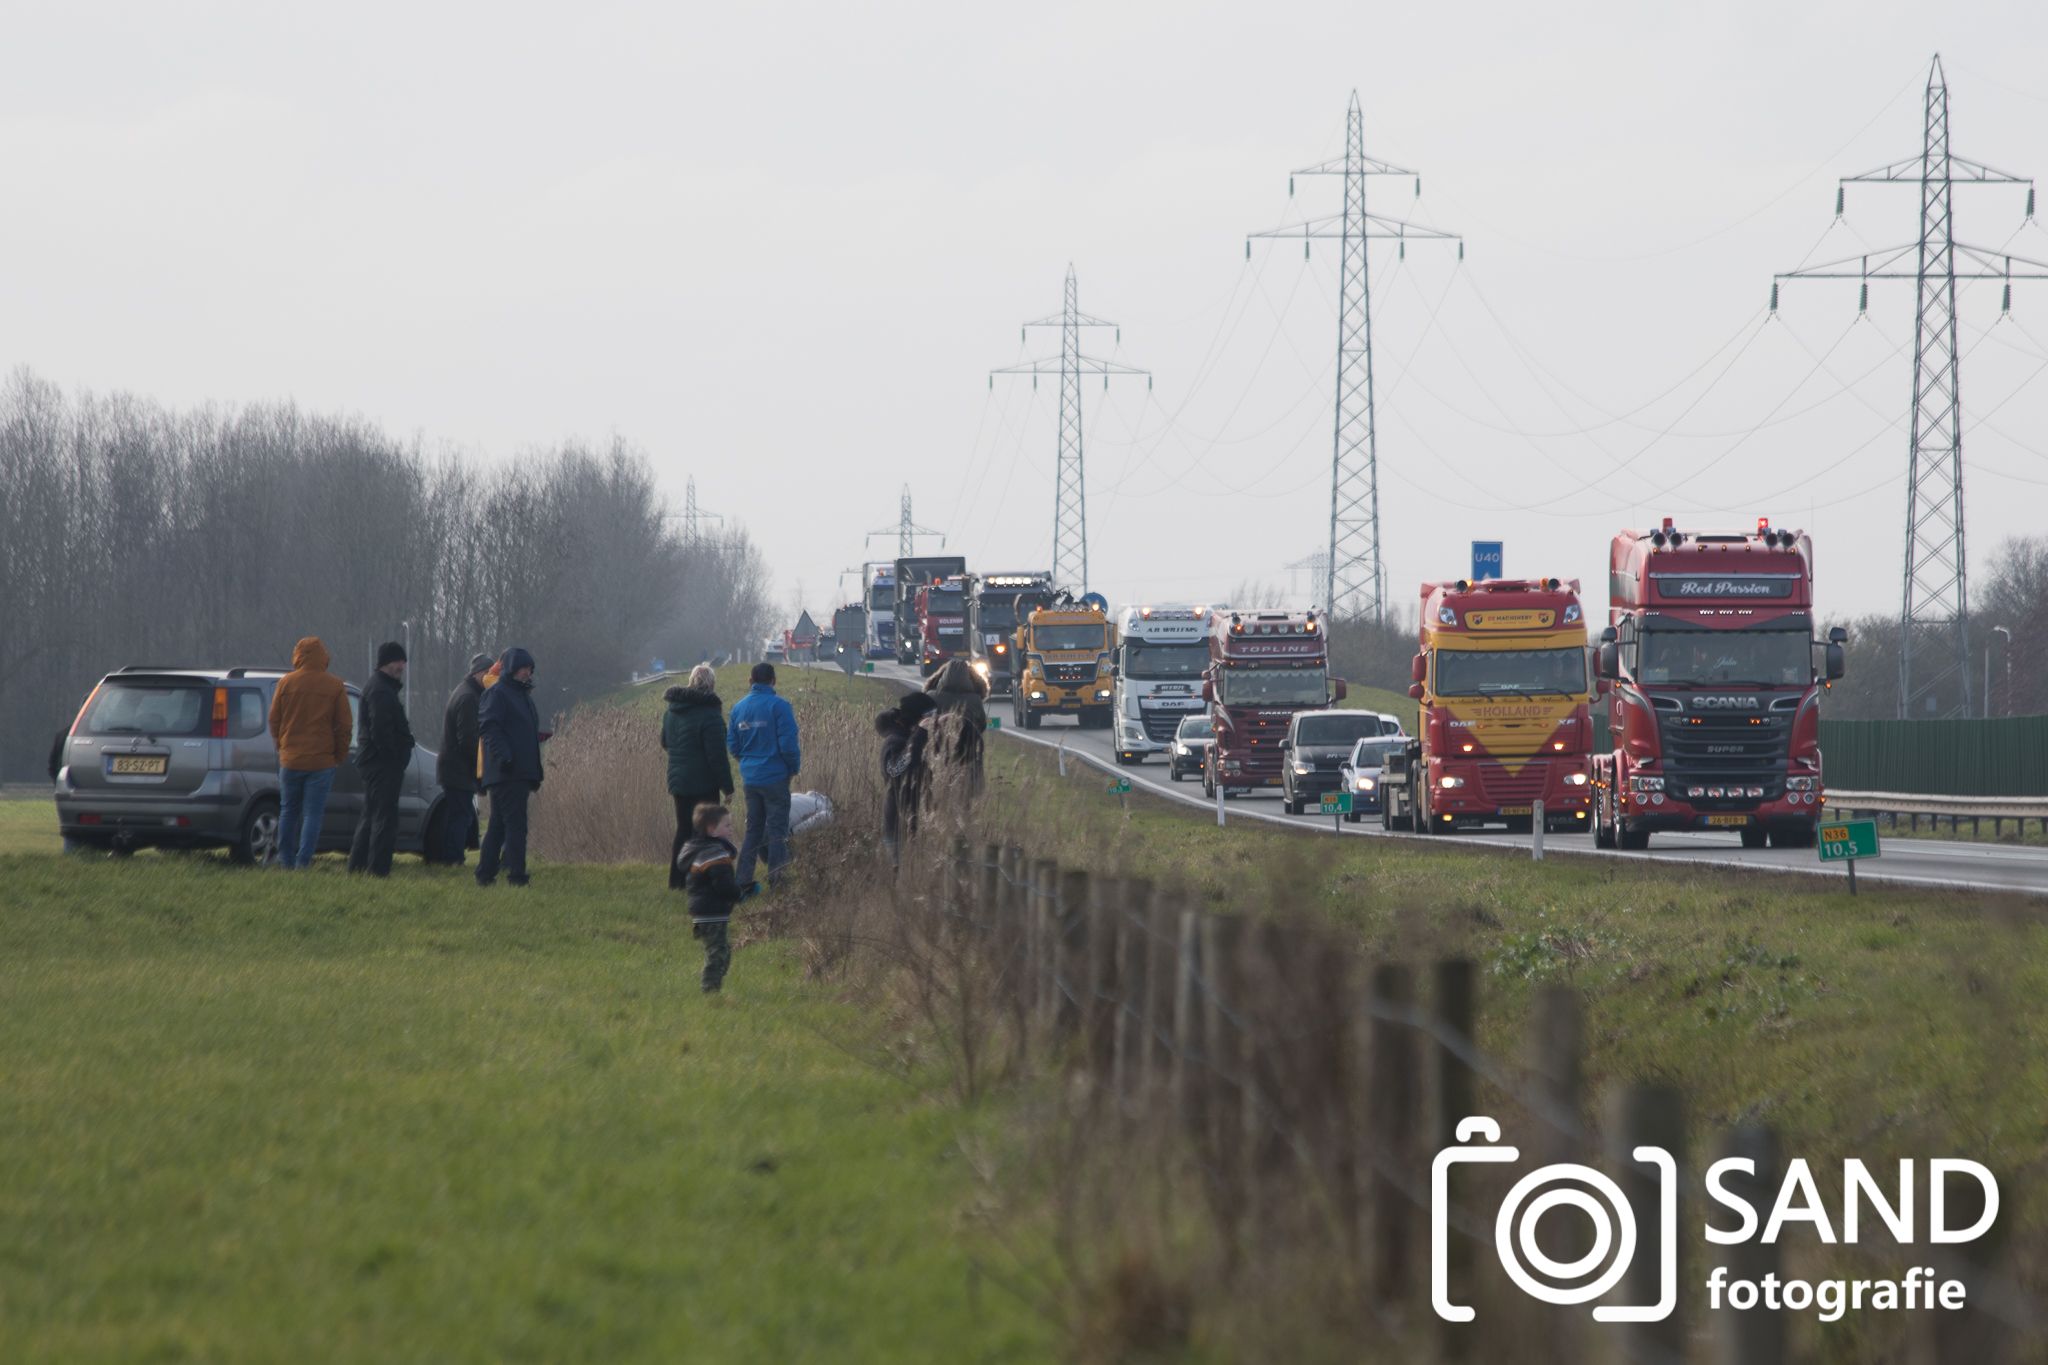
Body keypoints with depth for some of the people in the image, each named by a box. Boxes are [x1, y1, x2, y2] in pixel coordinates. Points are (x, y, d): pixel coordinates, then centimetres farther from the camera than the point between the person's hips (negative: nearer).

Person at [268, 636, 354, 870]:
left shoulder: (286, 683, -1)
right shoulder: (335, 686, -3)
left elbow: (274, 720, 4)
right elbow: (344, 726, -2)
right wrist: (340, 756, 9)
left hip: (290, 760, 1)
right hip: (322, 761, -1)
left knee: (288, 811, 14)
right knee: (313, 814, 1)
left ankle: (285, 861, 16)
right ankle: (303, 862, -7)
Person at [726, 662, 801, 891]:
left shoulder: (739, 708, 5)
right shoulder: (779, 706, -13)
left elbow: (732, 745, 8)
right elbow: (788, 743, -16)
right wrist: (794, 768, 0)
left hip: (750, 778, 5)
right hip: (775, 776, -5)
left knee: (753, 829, 14)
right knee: (777, 829, 1)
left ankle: (743, 881, 11)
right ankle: (776, 880, 1)